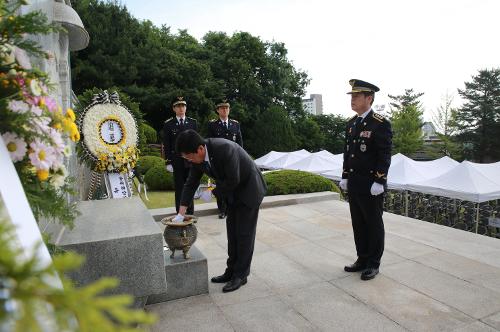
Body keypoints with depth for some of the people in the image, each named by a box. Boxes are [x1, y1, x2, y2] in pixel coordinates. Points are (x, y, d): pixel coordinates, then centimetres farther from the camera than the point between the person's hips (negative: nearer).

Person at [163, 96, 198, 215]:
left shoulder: (193, 122, 7)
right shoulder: (168, 124, 2)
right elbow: (166, 145, 0)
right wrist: (168, 161, -6)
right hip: (177, 161, -1)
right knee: (179, 188, 4)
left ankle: (190, 213, 18)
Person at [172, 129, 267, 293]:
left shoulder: (224, 149, -34)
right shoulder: (198, 156, -10)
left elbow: (233, 180, -28)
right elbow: (191, 183, -2)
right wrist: (181, 213, -3)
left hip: (249, 189, -7)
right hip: (234, 192, 8)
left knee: (244, 233, -1)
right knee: (232, 232, 12)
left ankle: (240, 275, 11)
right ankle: (231, 271, 24)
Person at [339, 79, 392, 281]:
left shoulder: (380, 124, -11)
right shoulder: (351, 123, 11)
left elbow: (385, 155, -14)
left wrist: (379, 182, -18)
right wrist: (345, 177, 13)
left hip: (371, 186, -7)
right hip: (354, 184, 7)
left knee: (374, 224, 6)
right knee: (358, 224, 14)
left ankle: (373, 264, 20)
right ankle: (362, 259, 28)